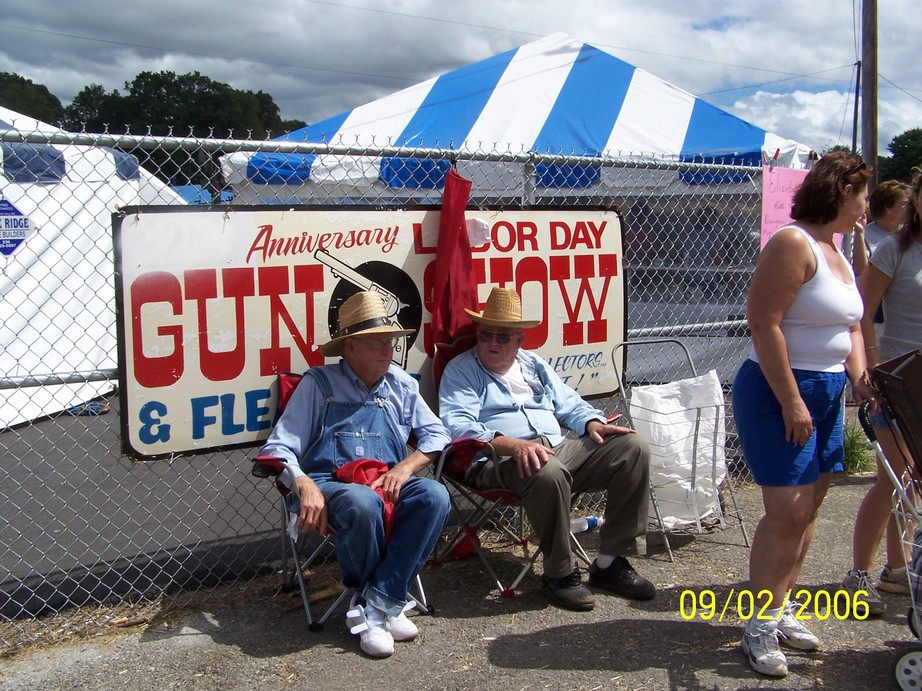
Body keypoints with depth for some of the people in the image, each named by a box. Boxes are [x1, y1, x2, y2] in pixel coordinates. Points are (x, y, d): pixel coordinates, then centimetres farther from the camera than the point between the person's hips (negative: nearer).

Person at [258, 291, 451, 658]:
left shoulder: (401, 384, 16)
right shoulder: (318, 384, 5)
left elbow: (436, 434, 15)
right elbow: (278, 448, -2)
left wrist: (406, 466, -6)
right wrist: (305, 486, -22)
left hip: (389, 483, 4)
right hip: (331, 483, -4)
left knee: (434, 495, -28)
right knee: (363, 503, -39)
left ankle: (380, 601, -23)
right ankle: (364, 594, -10)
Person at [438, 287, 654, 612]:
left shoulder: (534, 364, 25)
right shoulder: (461, 370, 5)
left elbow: (569, 403, 29)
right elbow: (457, 426, -11)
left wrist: (593, 423, 4)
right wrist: (512, 444, -26)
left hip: (559, 448, 7)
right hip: (500, 460, -7)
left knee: (632, 448, -8)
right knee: (548, 472, -40)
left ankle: (610, 562, -6)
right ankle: (560, 574, -18)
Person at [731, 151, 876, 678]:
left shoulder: (838, 252, 16)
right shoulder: (793, 244, -14)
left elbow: (850, 325, 21)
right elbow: (764, 323, -22)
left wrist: (860, 377, 3)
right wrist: (791, 402, -23)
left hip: (826, 395, 10)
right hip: (779, 393, -9)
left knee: (808, 508, 12)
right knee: (788, 511, -8)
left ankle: (782, 609, 26)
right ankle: (761, 624, 6)